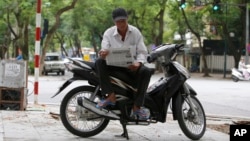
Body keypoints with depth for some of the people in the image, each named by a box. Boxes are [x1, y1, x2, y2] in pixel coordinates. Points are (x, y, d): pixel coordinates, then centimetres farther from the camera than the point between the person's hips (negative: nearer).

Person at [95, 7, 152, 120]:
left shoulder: (135, 32, -1)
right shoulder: (108, 33, -2)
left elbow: (142, 52, -3)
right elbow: (104, 50, -10)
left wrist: (138, 63, -27)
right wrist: (103, 54, -38)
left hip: (131, 66, 0)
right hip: (114, 65, 0)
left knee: (146, 71, -32)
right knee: (99, 62, -30)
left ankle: (137, 106, -28)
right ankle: (111, 96, -32)